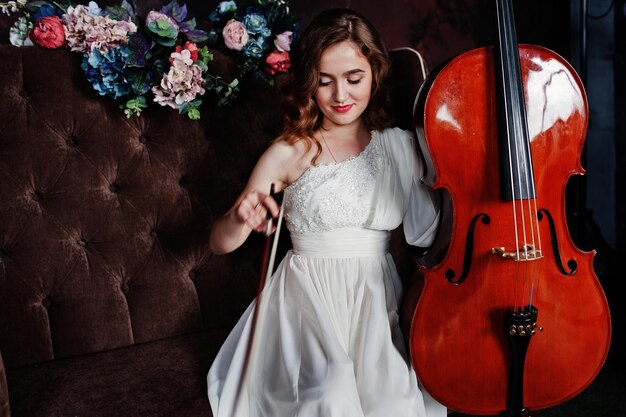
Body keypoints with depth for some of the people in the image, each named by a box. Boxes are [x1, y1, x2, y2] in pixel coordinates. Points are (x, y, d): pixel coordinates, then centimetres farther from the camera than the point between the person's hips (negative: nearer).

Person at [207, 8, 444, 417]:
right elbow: (221, 243, -2)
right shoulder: (289, 153, -2)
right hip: (309, 297, -2)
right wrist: (239, 218, -22)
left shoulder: (399, 146, 5)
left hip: (378, 296, 2)